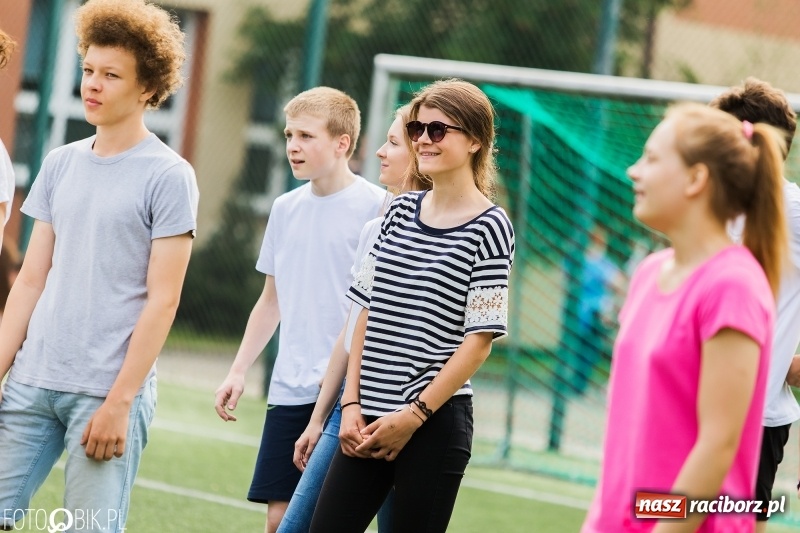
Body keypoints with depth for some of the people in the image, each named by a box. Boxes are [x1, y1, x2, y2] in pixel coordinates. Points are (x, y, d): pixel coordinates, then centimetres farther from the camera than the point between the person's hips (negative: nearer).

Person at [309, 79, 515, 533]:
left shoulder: (488, 227, -6)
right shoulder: (401, 211, 11)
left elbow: (480, 337, -10)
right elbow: (368, 313, 12)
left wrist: (414, 414, -12)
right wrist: (352, 403, 3)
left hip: (435, 420, -6)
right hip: (369, 420, 6)